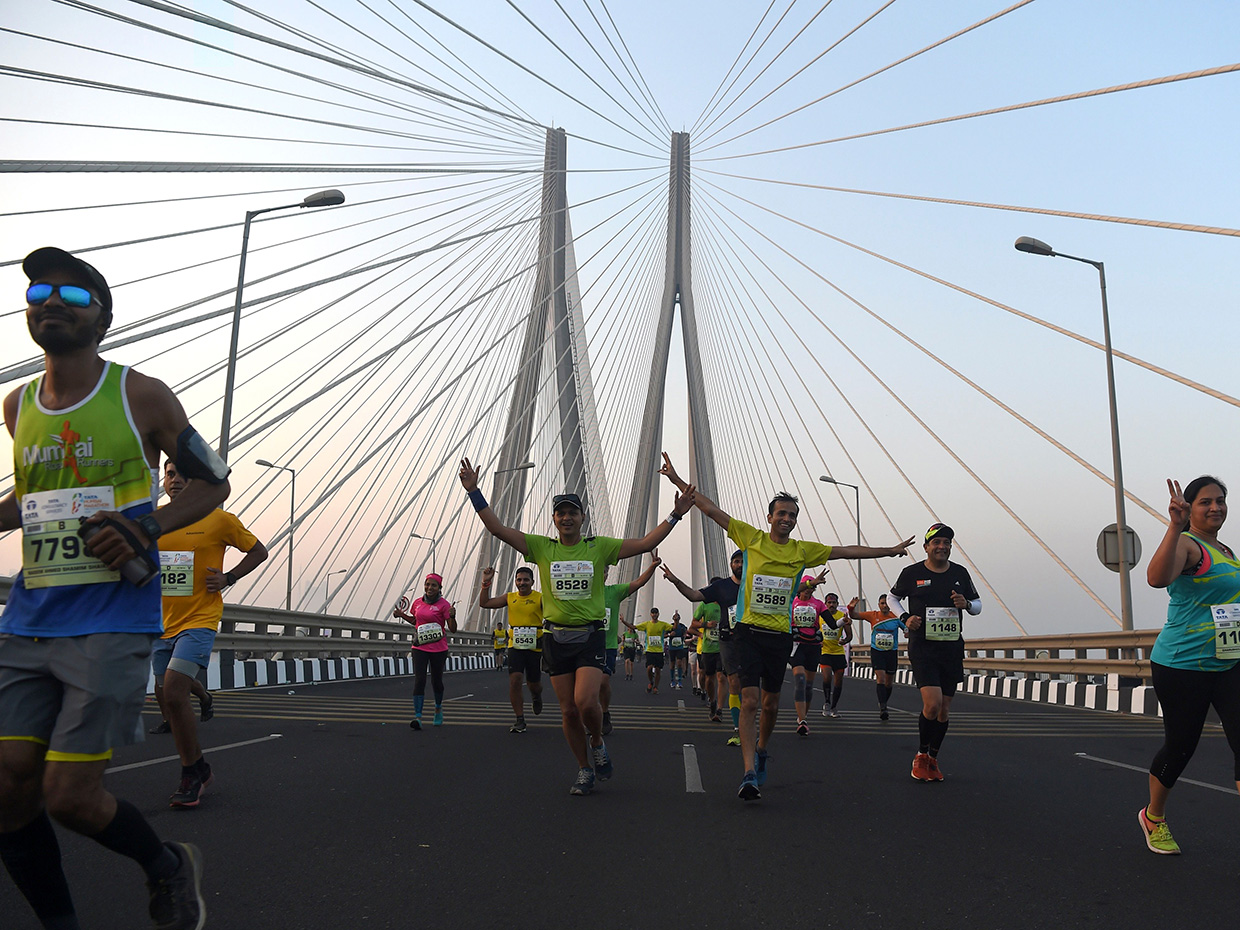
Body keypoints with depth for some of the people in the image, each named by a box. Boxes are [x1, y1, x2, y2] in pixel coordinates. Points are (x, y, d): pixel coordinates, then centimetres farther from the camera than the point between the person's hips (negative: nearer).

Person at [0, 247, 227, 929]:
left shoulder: (141, 397, -3)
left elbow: (212, 482, 3)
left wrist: (147, 528, -12)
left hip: (112, 622, -5)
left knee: (69, 795, -8)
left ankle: (169, 869, 22)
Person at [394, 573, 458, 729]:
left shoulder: (443, 604, -8)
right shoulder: (418, 603, 7)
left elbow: (453, 630, -10)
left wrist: (452, 616, -28)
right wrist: (402, 615, 12)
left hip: (438, 649, -3)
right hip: (420, 648, 3)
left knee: (436, 680, 11)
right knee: (419, 680, -11)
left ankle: (438, 708, 39)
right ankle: (417, 717, -17)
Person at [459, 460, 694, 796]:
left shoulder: (599, 547, 3)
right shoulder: (541, 547, 4)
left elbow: (646, 543, 1)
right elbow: (497, 528, -1)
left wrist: (675, 514, -6)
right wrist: (474, 491, -8)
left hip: (591, 637, -2)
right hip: (557, 638, 2)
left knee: (586, 702, -18)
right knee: (568, 711, 4)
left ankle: (597, 744, 14)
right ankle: (585, 771, 22)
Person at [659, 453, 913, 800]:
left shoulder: (804, 550, 7)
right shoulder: (751, 538, 1)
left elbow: (847, 551, 15)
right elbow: (711, 510, 0)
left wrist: (890, 550, 18)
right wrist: (677, 480, -4)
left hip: (780, 635, 3)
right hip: (748, 631, -3)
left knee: (771, 703, 13)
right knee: (749, 701, -13)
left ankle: (761, 750, 41)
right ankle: (750, 774, -11)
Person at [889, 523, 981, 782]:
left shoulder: (960, 573, 7)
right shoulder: (912, 573, -2)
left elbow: (978, 604, 17)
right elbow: (892, 597, 13)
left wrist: (967, 604, -6)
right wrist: (905, 617, -5)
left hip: (952, 649, 4)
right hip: (922, 647, -4)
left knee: (944, 710, 8)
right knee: (932, 704, -17)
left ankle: (933, 759, 26)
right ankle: (921, 755, 4)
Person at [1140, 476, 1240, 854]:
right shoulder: (1186, 545, -13)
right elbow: (1157, 578, -36)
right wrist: (1176, 526, -45)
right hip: (1182, 666, -7)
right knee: (1179, 746, 5)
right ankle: (1153, 818, 29)